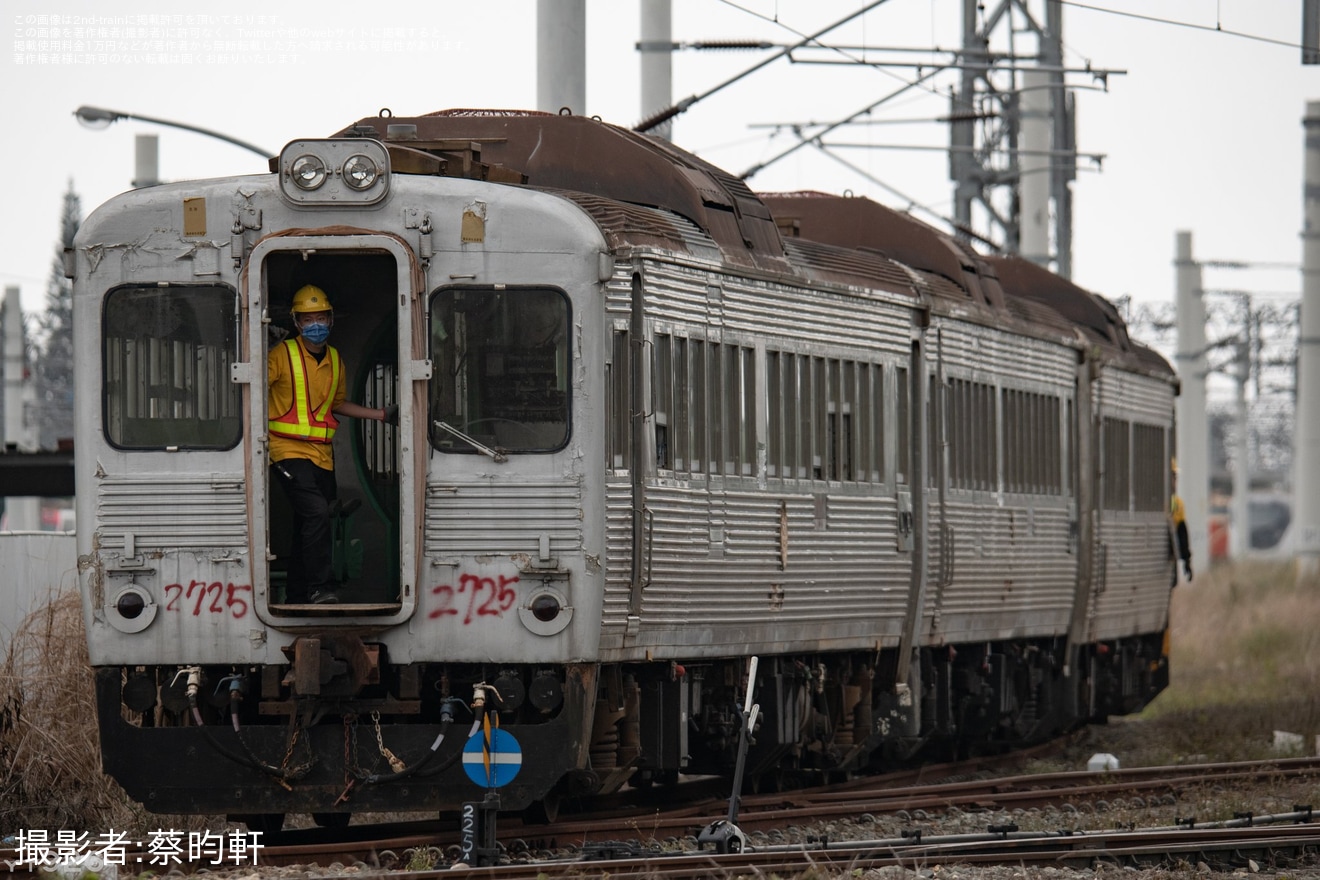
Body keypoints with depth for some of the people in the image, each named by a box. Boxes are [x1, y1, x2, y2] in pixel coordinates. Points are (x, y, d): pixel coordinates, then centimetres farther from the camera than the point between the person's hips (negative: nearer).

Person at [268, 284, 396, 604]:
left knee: (307, 526, 10)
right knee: (316, 511, -22)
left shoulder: (335, 360, 12)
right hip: (288, 450, -6)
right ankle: (319, 588, -19)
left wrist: (382, 415, 22)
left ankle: (297, 596, 18)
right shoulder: (282, 355, -7)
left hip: (321, 454, 6)